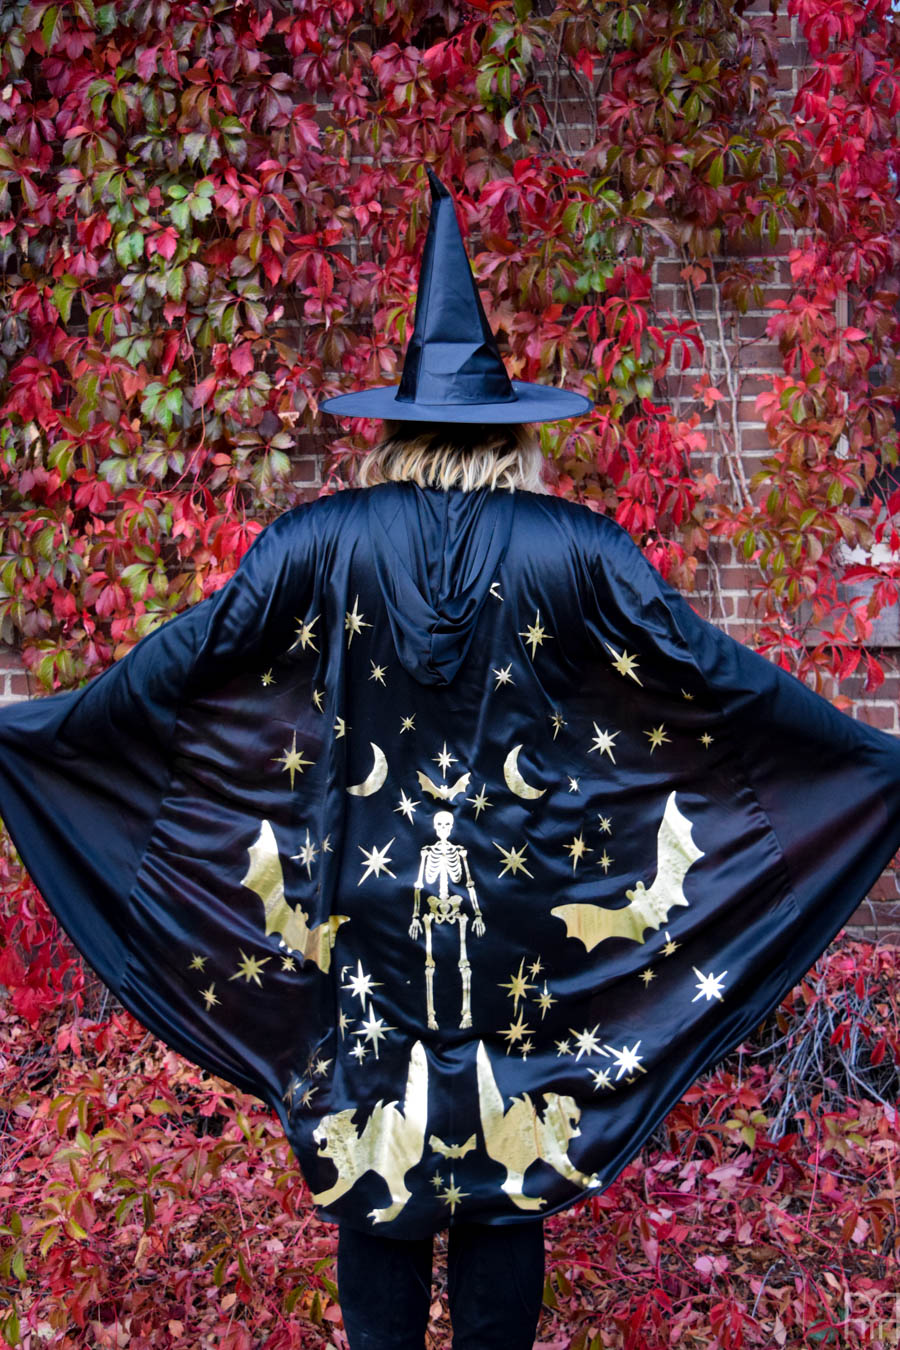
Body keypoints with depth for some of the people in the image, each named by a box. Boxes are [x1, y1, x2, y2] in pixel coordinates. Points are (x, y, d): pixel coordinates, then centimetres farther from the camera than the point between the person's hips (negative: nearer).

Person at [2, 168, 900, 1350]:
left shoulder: (319, 541, -3)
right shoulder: (576, 549, -5)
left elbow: (178, 659, 2)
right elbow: (716, 670, -2)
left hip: (362, 920, 1)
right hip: (525, 930, 0)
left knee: (370, 1163, 13)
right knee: (511, 1173, 11)